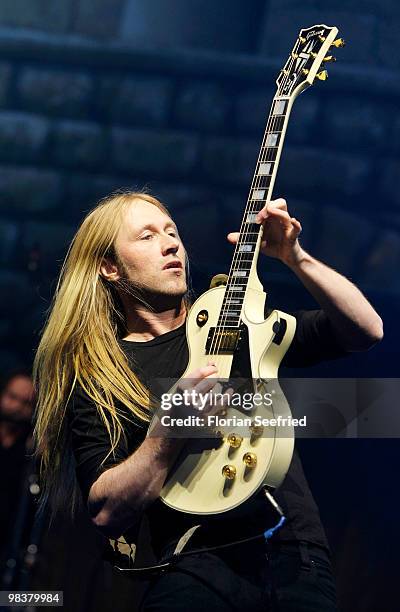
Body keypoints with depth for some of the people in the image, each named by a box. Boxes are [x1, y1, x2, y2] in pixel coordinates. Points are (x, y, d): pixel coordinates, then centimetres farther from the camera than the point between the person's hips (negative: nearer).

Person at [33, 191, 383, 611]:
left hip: (296, 550, 4)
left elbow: (366, 329, 9)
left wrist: (295, 257, -4)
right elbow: (106, 513, -4)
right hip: (199, 559, -3)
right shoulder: (96, 374, 6)